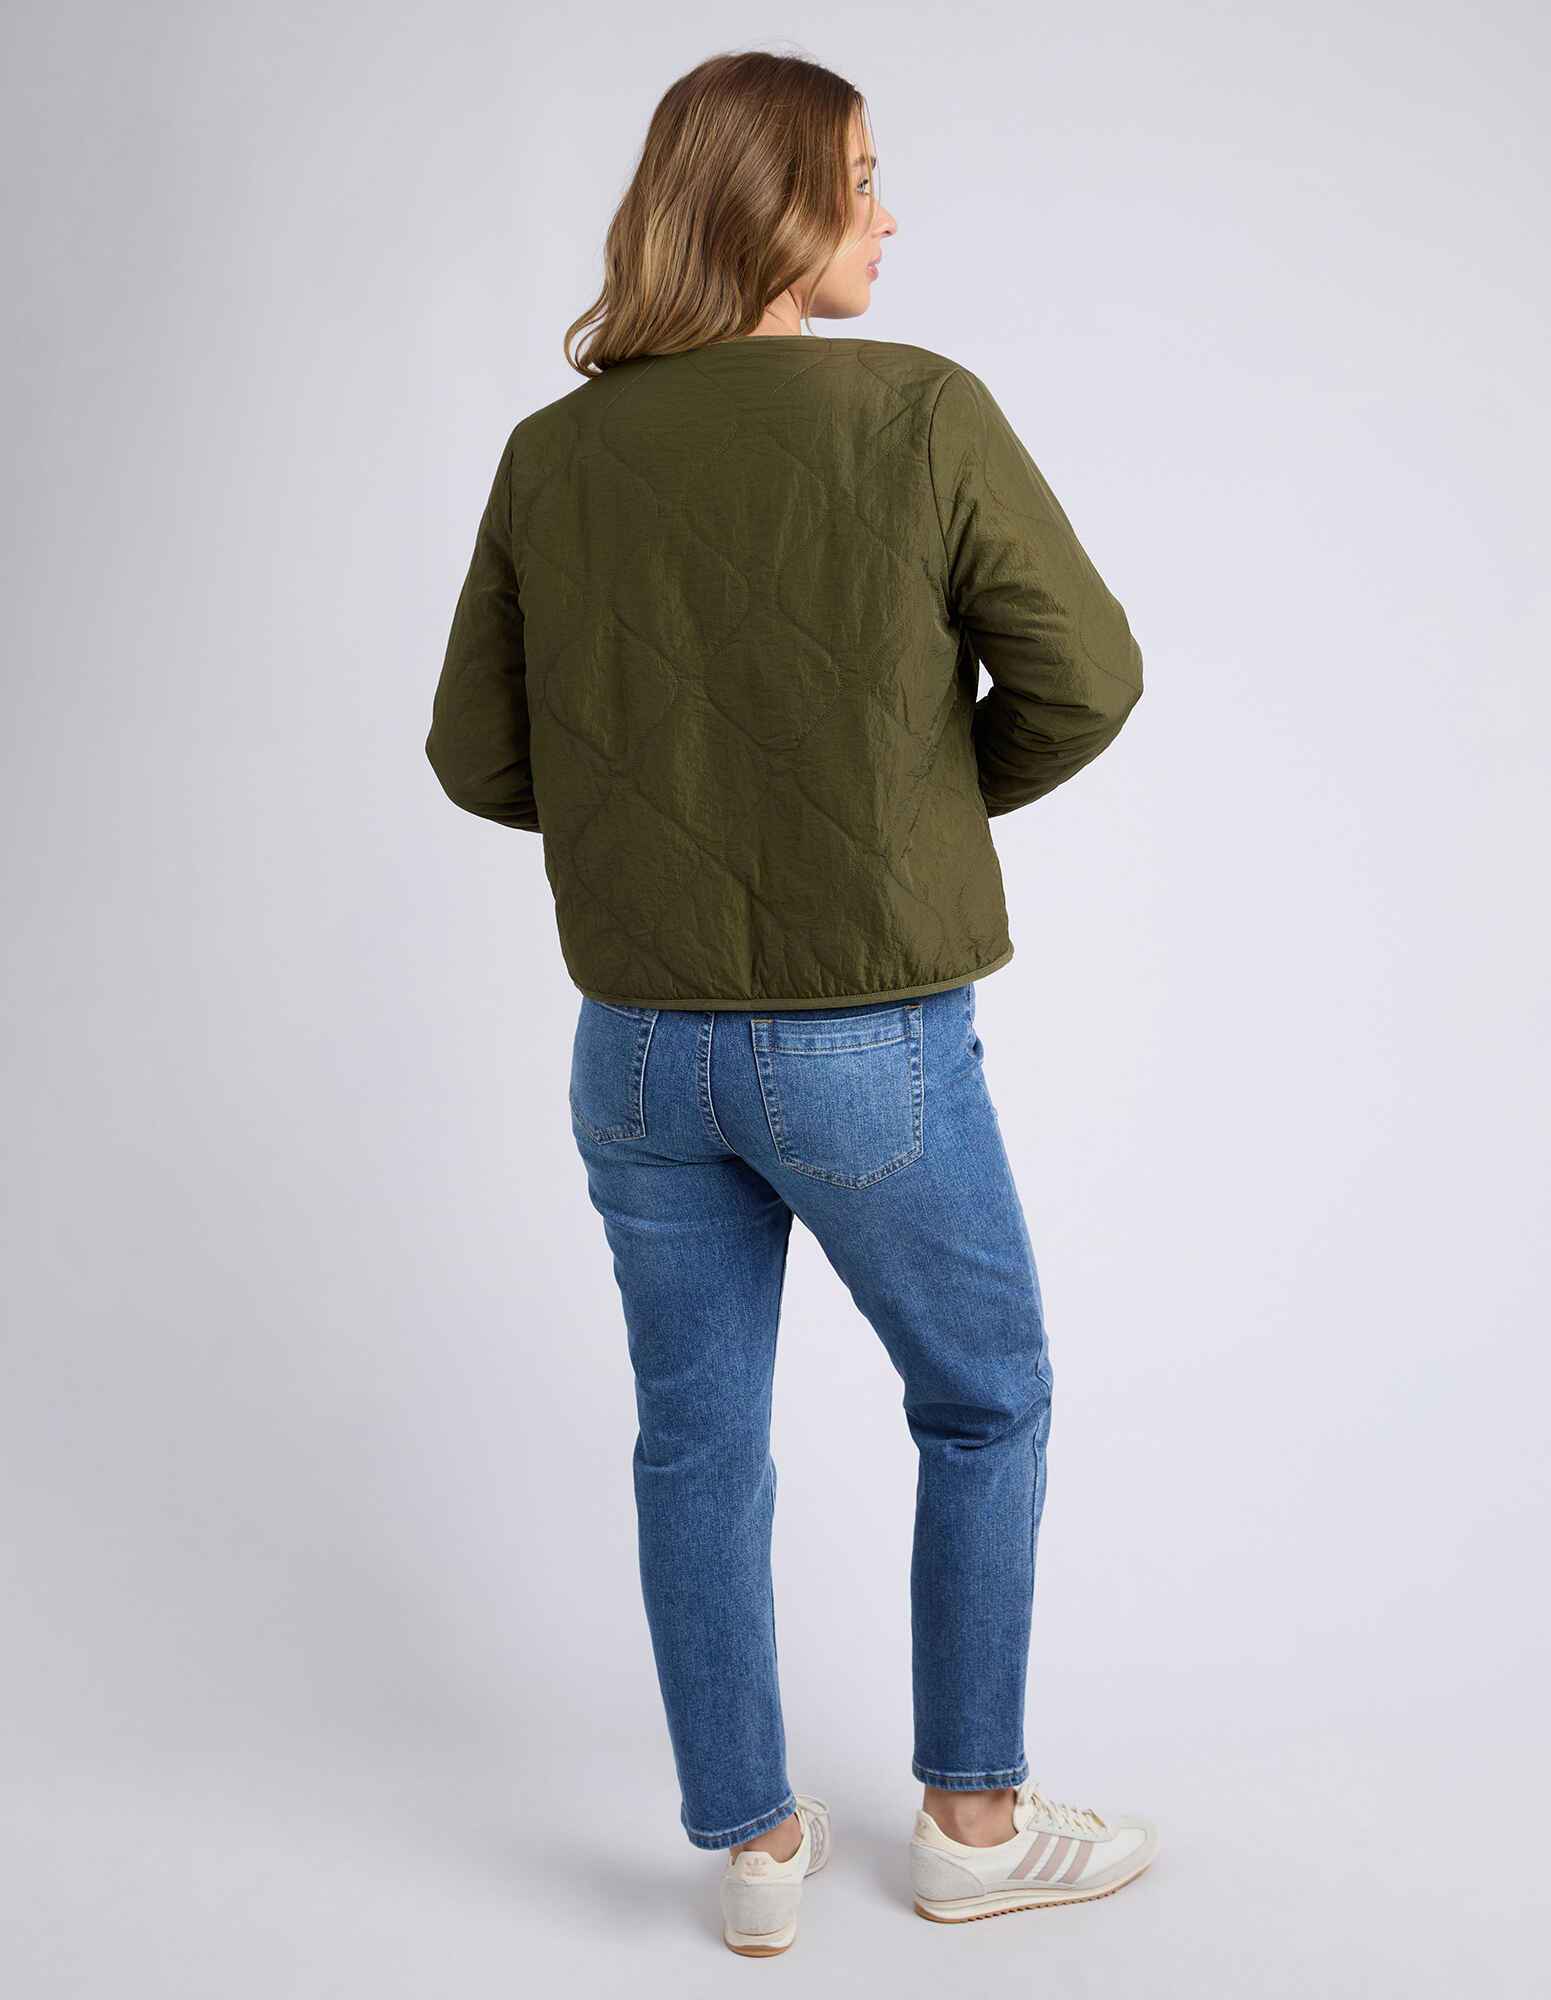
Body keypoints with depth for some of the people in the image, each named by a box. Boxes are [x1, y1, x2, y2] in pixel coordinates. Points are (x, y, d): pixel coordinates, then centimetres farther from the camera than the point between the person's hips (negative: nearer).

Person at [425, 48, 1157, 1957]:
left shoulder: (550, 454, 0)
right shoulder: (923, 412, -11)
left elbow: (479, 755, 3)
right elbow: (1085, 676, -8)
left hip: (641, 1048, 4)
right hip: (871, 1047, -3)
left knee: (698, 1443, 16)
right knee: (985, 1407, 18)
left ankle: (751, 1845, 30)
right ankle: (974, 1820, 31)